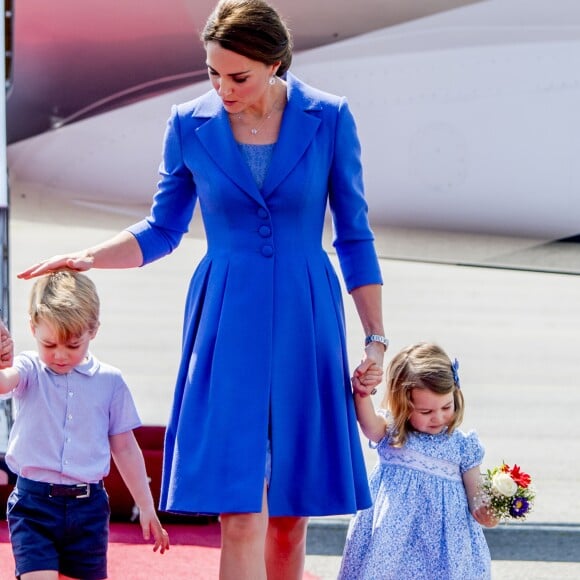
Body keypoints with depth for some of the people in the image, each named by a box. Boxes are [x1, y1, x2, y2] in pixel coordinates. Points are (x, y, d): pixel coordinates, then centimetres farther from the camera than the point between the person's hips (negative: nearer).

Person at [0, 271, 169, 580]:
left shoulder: (109, 381, 3)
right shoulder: (30, 370, -3)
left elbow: (124, 448, 11)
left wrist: (146, 507, 12)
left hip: (88, 506, 2)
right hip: (34, 502, -2)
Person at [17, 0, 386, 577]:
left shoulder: (328, 119, -4)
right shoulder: (189, 125, -1)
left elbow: (354, 237, 3)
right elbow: (161, 231, 11)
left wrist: (375, 339, 2)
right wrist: (86, 257, -5)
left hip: (305, 324, 0)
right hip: (226, 328, 0)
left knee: (291, 516, 4)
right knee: (240, 518, -10)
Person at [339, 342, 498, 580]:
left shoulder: (461, 445, 2)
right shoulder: (391, 434, 0)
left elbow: (475, 492, 4)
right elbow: (369, 424, -22)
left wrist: (482, 511, -19)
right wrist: (362, 393, -40)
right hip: (394, 533, 0)